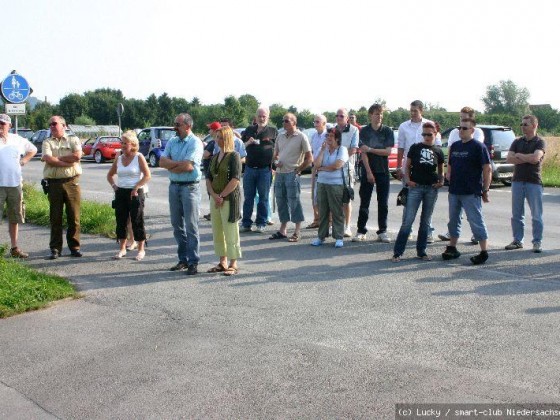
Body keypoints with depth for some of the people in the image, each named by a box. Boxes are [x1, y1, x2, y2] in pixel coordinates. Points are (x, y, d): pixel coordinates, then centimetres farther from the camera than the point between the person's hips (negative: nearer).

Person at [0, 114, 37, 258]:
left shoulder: (17, 140, 10)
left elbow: (33, 150, 25)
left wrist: (23, 160, 11)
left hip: (15, 184, 5)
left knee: (15, 218, 12)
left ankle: (14, 248, 22)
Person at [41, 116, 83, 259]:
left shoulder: (73, 139, 9)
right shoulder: (47, 142, 10)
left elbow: (77, 156, -10)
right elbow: (49, 159, -8)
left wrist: (56, 158, -6)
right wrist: (68, 162, -10)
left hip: (72, 182, -1)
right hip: (54, 183, 1)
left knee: (74, 217, 2)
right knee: (55, 217, 4)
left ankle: (74, 247, 11)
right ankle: (55, 248, 11)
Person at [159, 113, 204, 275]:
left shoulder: (195, 143, -10)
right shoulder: (172, 142, 11)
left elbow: (189, 166, -20)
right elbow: (162, 161, 0)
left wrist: (171, 167, -5)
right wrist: (179, 163, -14)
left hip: (190, 187, -7)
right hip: (174, 186, 7)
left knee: (191, 225, -4)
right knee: (177, 225, 11)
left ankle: (193, 262, 1)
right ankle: (183, 259, 21)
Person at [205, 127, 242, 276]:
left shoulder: (234, 156, -7)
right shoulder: (215, 157, 14)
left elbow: (235, 179, -15)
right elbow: (208, 178, 11)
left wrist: (221, 196, -15)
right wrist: (213, 194, -6)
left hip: (229, 199, -7)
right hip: (215, 199, 7)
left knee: (230, 232, -3)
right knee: (217, 232, 11)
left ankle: (233, 265, 4)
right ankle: (222, 262, 20)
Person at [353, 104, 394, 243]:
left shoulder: (388, 131, 2)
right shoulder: (364, 131, 1)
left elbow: (388, 151, -6)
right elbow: (363, 153, -6)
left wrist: (370, 149, -12)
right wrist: (369, 172, -12)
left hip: (383, 171, 1)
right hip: (368, 170, 0)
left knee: (383, 203, 3)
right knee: (364, 203, 1)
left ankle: (382, 232, 10)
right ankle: (361, 232, 7)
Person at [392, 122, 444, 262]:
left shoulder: (438, 151, 8)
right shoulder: (415, 148, 3)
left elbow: (441, 170, 16)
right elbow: (407, 166, 6)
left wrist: (441, 181, -2)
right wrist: (408, 180, -8)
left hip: (432, 189, 2)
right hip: (415, 187, -2)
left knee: (425, 221, 10)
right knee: (408, 220, -6)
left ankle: (421, 252, 19)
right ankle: (397, 252, -3)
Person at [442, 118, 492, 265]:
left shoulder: (478, 147, -6)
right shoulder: (454, 146, 12)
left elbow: (487, 169, -9)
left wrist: (485, 190, -12)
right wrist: (450, 184, 9)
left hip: (471, 193, -7)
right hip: (454, 192, 7)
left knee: (476, 222, -4)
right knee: (453, 220, 13)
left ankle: (484, 252, 2)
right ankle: (452, 248, 25)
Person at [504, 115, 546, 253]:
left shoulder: (540, 142, -3)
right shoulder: (517, 142, 11)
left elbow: (535, 157, -21)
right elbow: (509, 158, -3)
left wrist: (519, 155, -7)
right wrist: (528, 159, -11)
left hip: (534, 182, -4)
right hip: (517, 181, 4)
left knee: (536, 215, 0)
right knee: (516, 214, 8)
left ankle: (537, 242, 8)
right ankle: (517, 241, 16)